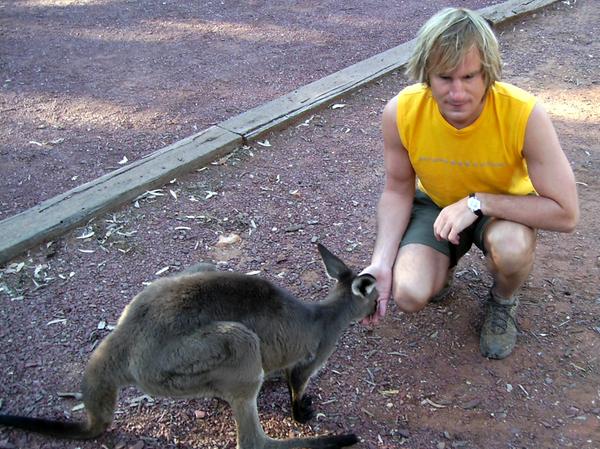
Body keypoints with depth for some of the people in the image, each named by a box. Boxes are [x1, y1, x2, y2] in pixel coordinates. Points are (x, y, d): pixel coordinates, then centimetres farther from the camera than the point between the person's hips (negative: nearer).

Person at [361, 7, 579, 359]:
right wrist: (382, 263, -23)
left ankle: (503, 302, 2)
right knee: (409, 294, -23)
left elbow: (566, 214, -28)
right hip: (436, 203, 1)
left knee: (512, 246, -36)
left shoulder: (525, 114, -33)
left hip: (504, 208, -1)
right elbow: (398, 190, -11)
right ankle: (443, 267, 15)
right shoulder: (401, 112, -26)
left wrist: (477, 202, -34)